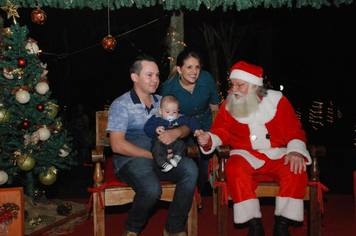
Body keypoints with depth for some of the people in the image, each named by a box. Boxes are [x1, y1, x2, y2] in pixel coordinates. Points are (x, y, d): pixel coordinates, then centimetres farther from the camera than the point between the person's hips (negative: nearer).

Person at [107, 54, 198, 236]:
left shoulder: (162, 102, 15)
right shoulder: (121, 105, -3)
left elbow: (186, 127, 13)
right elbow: (117, 145, -13)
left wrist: (177, 132, -13)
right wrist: (152, 155, -16)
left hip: (161, 158, 5)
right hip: (131, 159, -5)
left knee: (190, 168, -25)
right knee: (152, 189, -35)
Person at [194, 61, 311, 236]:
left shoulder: (276, 100, 2)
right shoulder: (229, 105, 5)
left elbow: (294, 130, 1)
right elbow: (221, 132, 5)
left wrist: (295, 150, -18)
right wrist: (208, 139, -18)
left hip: (277, 154, 0)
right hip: (245, 154, 0)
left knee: (296, 170, -29)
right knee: (234, 169, -33)